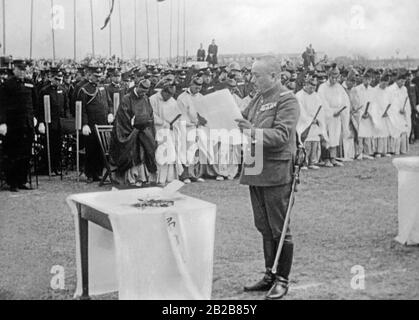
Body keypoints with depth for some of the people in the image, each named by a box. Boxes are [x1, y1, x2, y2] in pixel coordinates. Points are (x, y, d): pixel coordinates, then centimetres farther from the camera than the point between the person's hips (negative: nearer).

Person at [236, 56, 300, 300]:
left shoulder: (287, 100, -10)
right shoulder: (258, 100, 15)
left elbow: (281, 135, -20)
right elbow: (245, 125, 21)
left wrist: (253, 132, -31)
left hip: (276, 173, -8)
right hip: (255, 170, 8)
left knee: (279, 229, 1)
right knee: (264, 228, 15)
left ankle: (283, 280, 13)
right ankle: (269, 275, 26)